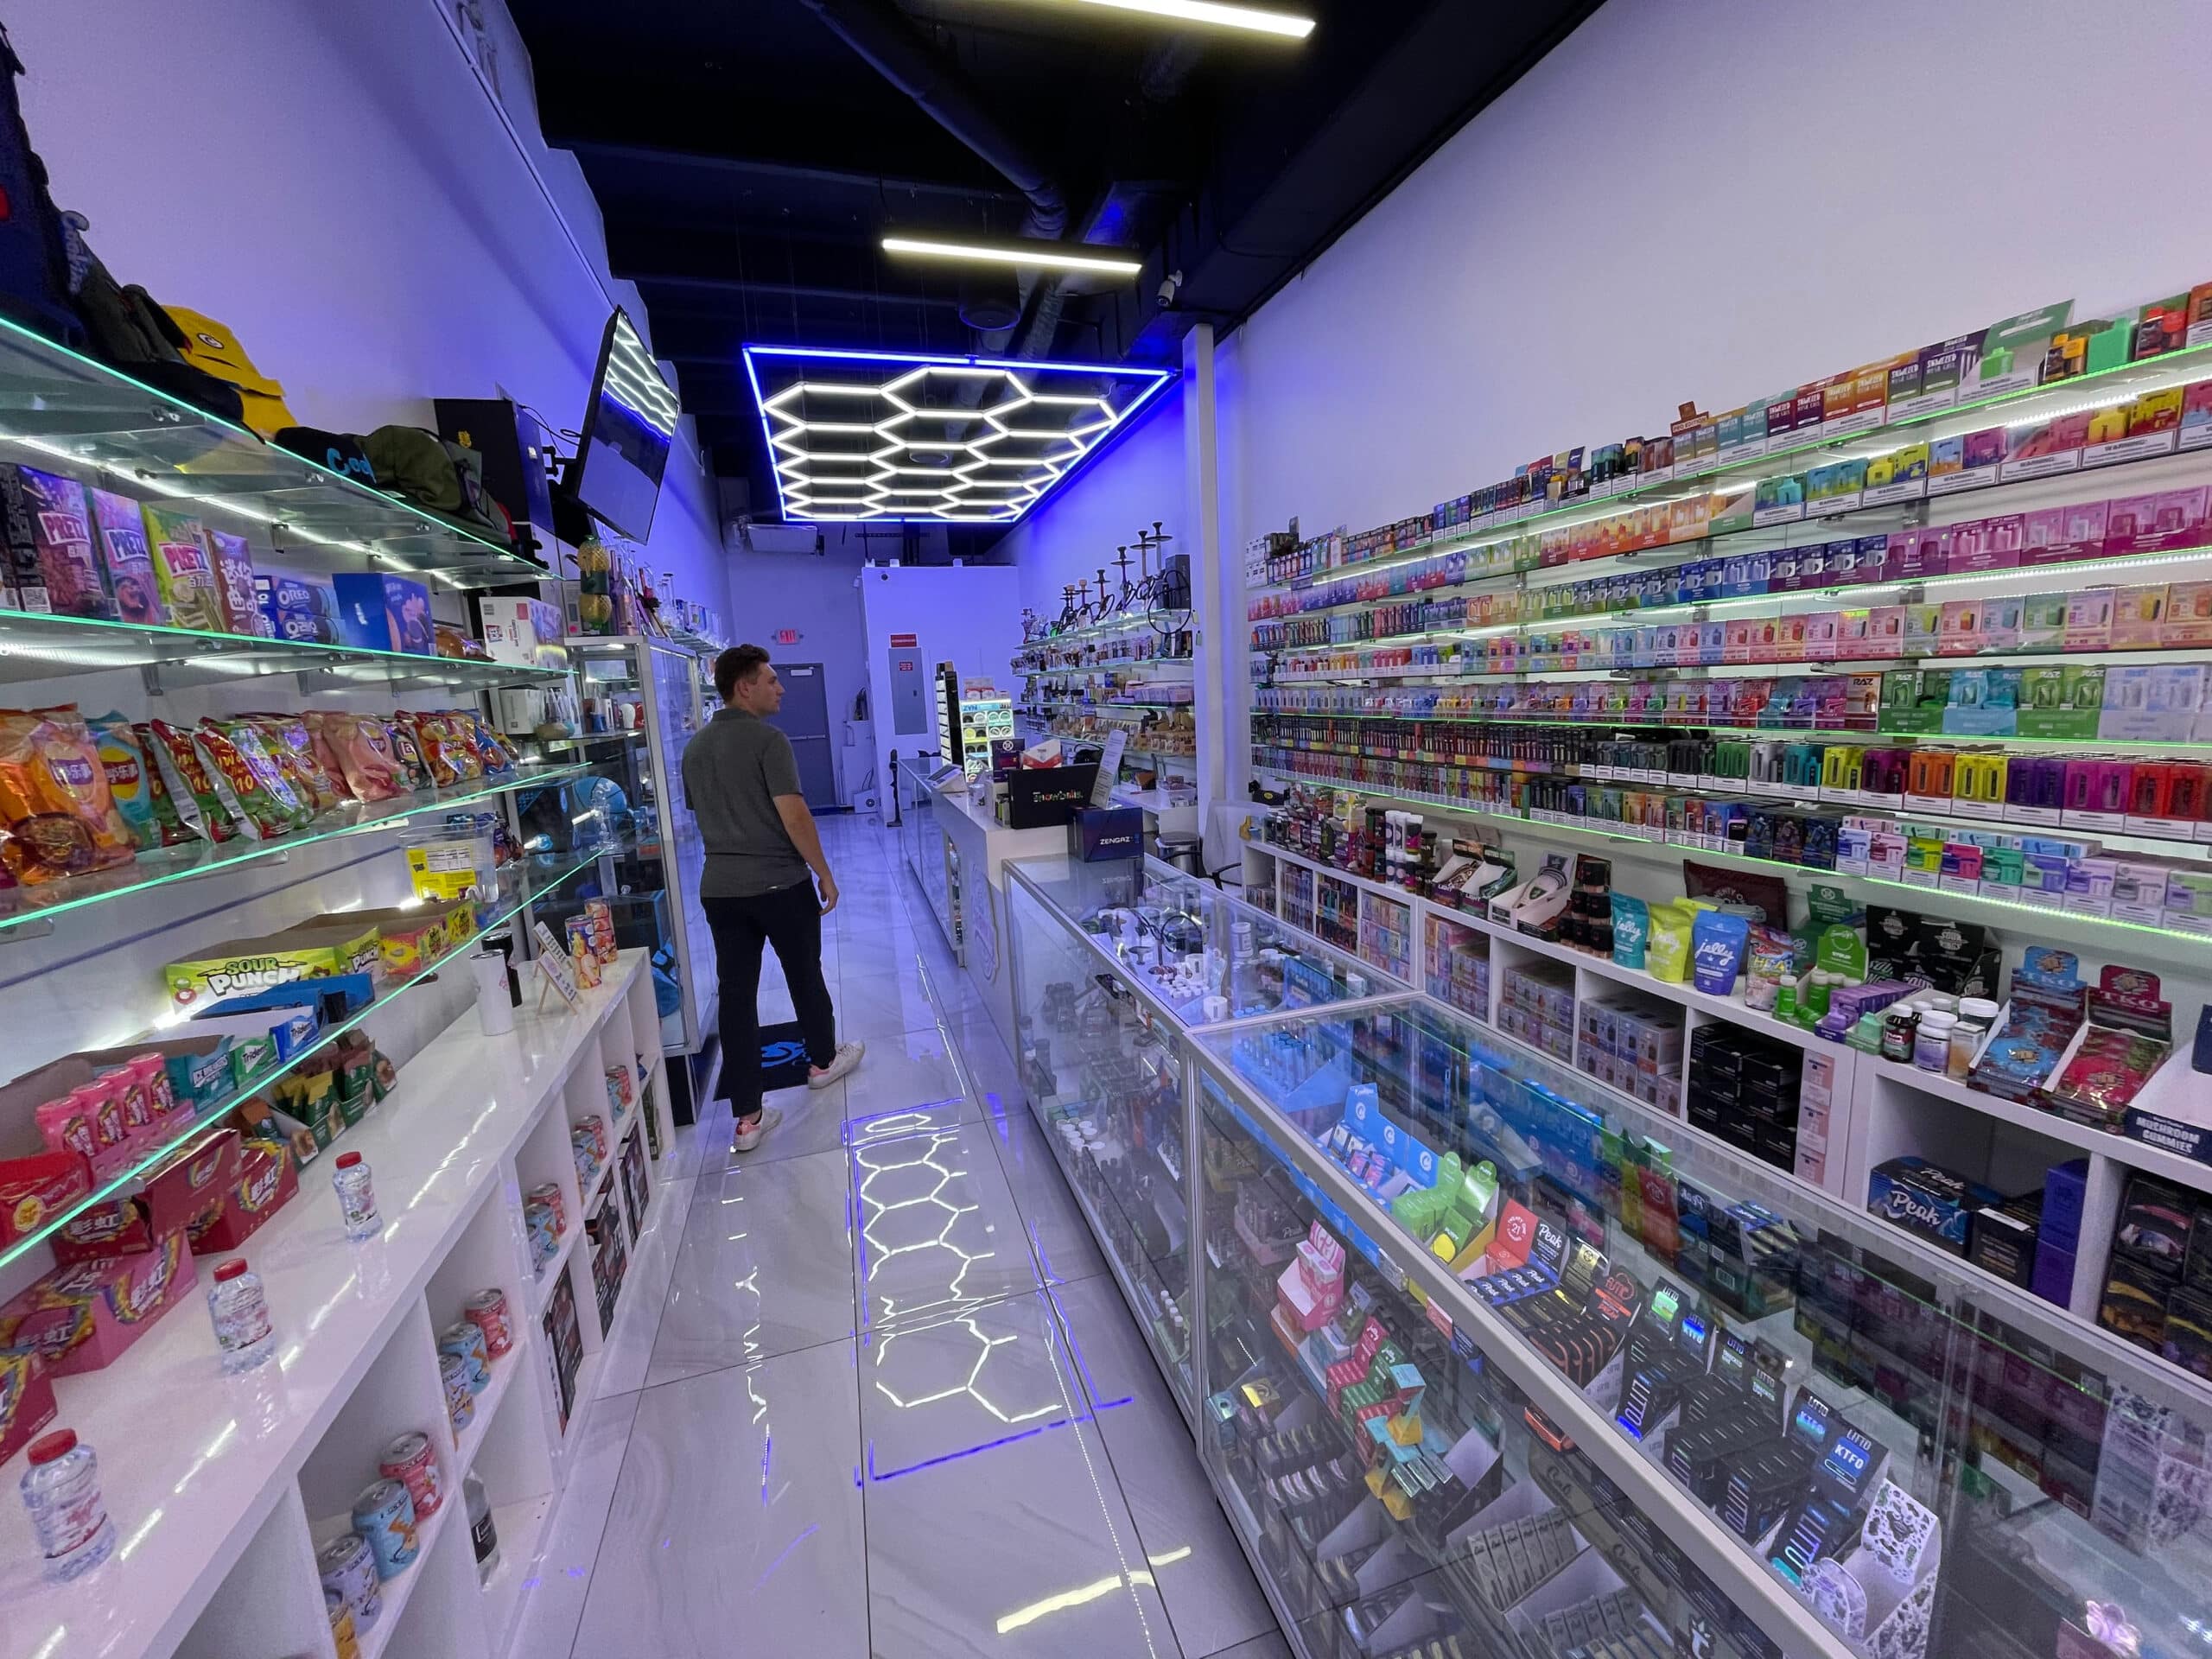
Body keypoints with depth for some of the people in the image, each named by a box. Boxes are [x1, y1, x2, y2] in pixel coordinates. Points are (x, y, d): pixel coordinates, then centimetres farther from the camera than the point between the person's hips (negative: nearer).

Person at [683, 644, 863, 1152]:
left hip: (719, 887, 6)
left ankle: (748, 1118, 10)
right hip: (781, 883, -5)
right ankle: (823, 1060, 37)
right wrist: (825, 875, -12)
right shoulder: (768, 739, -13)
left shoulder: (695, 747, 9)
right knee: (805, 976, 15)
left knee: (736, 993, 5)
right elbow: (793, 814, -20)